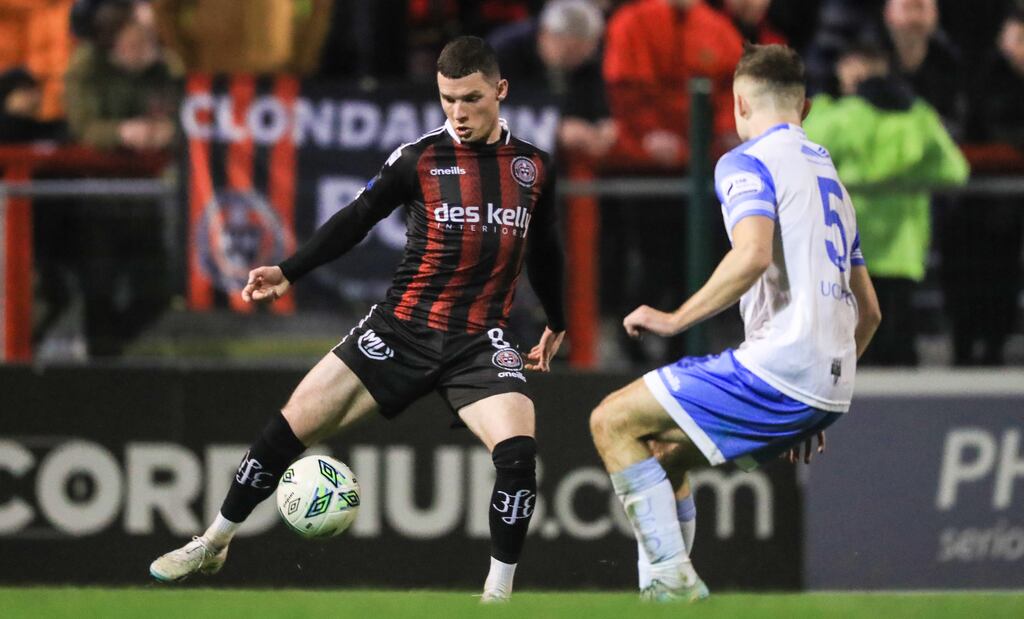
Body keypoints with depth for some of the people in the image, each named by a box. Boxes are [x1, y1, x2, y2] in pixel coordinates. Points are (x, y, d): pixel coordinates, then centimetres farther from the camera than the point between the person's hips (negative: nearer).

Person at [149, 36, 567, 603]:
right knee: (291, 425, -2)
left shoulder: (533, 167, 4)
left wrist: (557, 323, 29)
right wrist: (290, 272, -5)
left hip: (480, 341, 0)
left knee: (517, 451, -25)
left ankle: (499, 595, -9)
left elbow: (545, 251, 20)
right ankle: (213, 544, 18)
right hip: (402, 327, 0)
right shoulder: (419, 159, -2)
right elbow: (356, 219, 4)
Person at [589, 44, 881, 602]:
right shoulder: (828, 175, 24)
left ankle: (672, 576, -11)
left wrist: (675, 319, -13)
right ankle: (660, 591, 17)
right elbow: (868, 312, 26)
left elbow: (753, 254, -23)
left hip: (777, 368, -9)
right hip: (829, 388, 9)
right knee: (664, 447, 24)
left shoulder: (748, 162, -3)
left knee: (613, 422, -1)